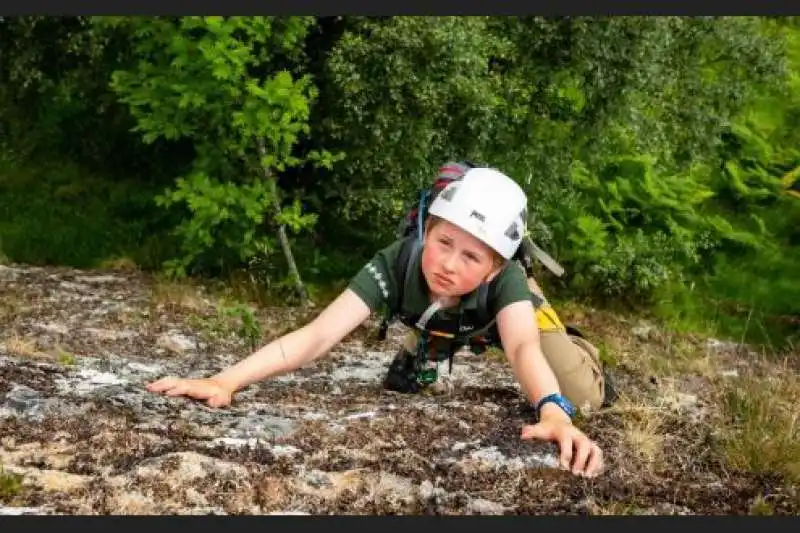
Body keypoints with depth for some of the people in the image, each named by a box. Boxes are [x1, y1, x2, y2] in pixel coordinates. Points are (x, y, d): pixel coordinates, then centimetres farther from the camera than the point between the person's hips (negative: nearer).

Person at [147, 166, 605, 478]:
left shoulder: (504, 279, -45)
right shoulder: (396, 264, -43)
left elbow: (525, 347, -61)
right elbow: (318, 335, -53)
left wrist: (555, 413, -84)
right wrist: (225, 380, -67)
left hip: (499, 317, -2)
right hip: (429, 328, 2)